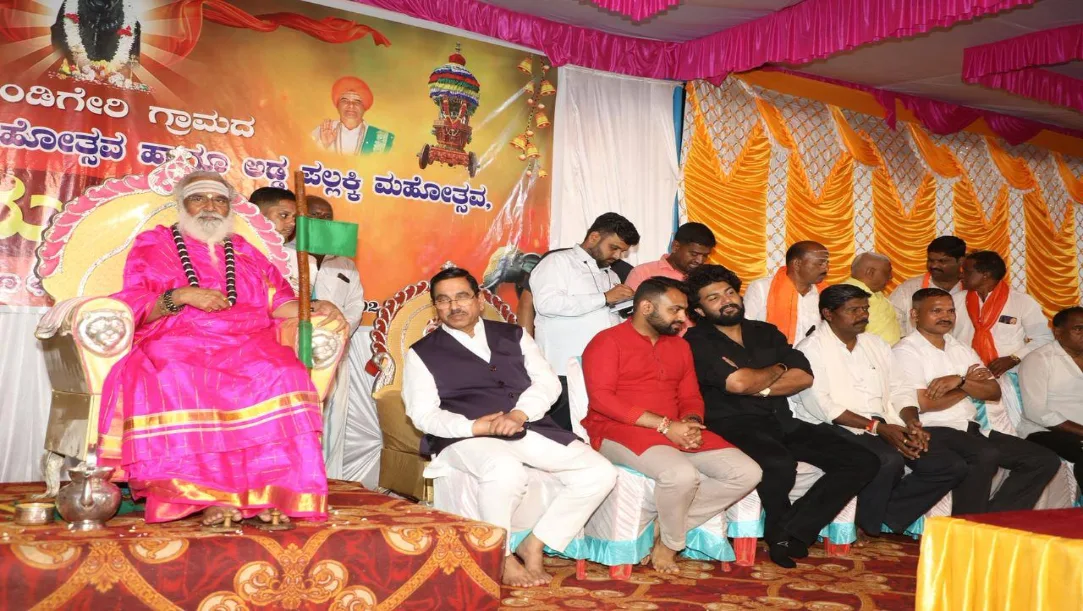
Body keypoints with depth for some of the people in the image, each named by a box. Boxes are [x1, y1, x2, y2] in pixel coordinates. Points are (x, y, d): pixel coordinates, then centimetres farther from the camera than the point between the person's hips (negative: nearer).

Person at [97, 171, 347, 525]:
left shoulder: (246, 252, 27)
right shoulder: (152, 244, 19)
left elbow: (278, 302, 18)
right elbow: (132, 308, 7)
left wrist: (315, 308, -2)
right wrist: (181, 296, -10)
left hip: (248, 346, 2)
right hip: (175, 345, -2)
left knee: (280, 377, -33)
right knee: (177, 383, -38)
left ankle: (270, 491, -36)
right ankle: (209, 494, -36)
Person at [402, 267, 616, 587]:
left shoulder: (513, 336, 19)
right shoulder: (423, 353, 10)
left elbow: (547, 381, 8)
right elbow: (424, 414, -1)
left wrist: (519, 414, -13)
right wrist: (475, 426, -18)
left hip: (529, 427, 5)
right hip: (466, 437, -4)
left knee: (601, 473, -13)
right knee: (505, 469, -39)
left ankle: (533, 545, -1)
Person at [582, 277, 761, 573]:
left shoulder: (680, 346, 20)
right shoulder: (607, 342, -3)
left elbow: (691, 397, 19)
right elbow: (601, 398, -14)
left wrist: (692, 423, -8)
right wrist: (665, 425, -19)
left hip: (678, 432, 7)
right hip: (620, 431, -7)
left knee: (747, 473, -10)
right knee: (681, 474, -35)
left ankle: (664, 529, -6)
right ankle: (671, 541, -3)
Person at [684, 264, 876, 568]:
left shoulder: (766, 332, 20)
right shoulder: (698, 341, 2)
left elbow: (804, 377, 7)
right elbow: (737, 383, -13)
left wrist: (758, 387, -7)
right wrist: (778, 369, 4)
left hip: (782, 422, 7)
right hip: (735, 425, -7)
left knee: (863, 461, -7)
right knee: (780, 463, -38)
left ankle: (790, 533, -12)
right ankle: (780, 531, -5)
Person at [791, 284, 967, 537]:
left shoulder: (877, 345, 20)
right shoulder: (812, 348, -3)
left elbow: (898, 392, 17)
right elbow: (819, 405, -14)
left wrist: (912, 423, -5)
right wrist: (876, 427, -18)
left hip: (885, 429, 8)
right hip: (838, 429, -7)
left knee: (953, 466, -6)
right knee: (890, 460, -34)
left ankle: (887, 519, -3)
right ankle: (866, 527, -9)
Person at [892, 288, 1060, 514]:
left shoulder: (962, 349, 20)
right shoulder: (905, 351, -3)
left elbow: (994, 392, 10)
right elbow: (925, 403, -14)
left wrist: (961, 381, -11)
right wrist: (971, 383, 1)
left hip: (972, 428, 8)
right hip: (935, 432, -8)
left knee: (1045, 460, -3)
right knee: (986, 455, -35)